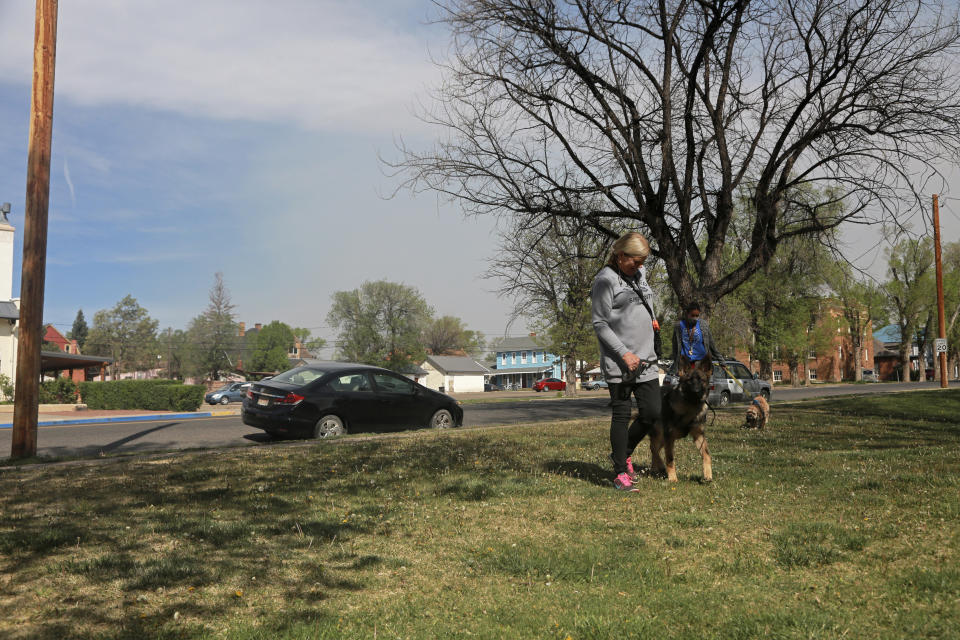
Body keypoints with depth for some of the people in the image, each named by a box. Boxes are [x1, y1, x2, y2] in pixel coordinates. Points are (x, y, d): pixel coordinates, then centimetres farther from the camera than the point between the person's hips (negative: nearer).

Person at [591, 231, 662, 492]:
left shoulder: (639, 274, 14)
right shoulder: (605, 280, -9)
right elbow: (600, 324, -13)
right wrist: (624, 353, -19)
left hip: (646, 360, 7)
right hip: (618, 362, -7)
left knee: (652, 413, 5)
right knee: (621, 415, -2)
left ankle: (623, 453, 27)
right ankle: (620, 473, 8)